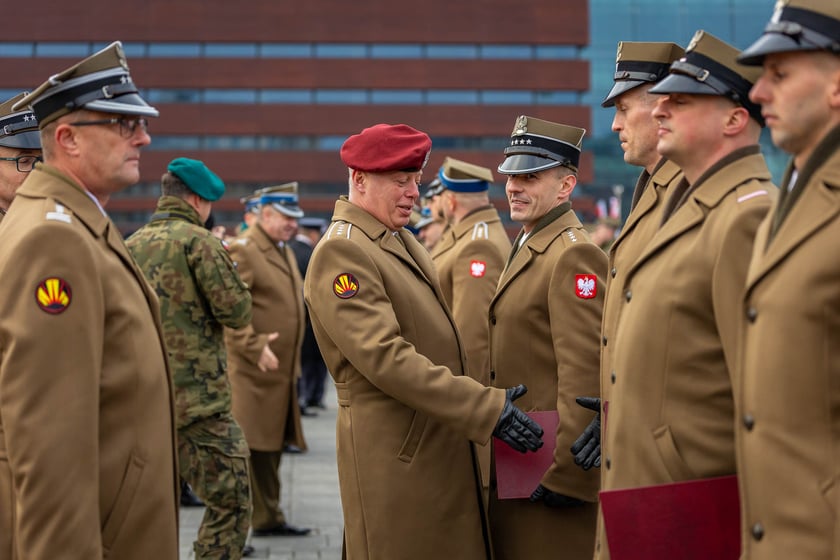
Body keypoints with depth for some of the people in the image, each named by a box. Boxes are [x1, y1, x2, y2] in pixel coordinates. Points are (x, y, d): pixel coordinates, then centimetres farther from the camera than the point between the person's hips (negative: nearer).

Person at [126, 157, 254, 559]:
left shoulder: (132, 244, 10)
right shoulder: (199, 241, -10)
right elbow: (237, 311, -11)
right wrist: (227, 271, 7)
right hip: (196, 398, -7)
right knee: (231, 503, -1)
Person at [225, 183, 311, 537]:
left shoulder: (286, 252, 18)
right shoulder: (244, 250, -12)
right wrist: (254, 346, -24)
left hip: (283, 371, 9)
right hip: (252, 371, -9)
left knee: (273, 445, 15)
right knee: (247, 448, -5)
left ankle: (268, 518, 24)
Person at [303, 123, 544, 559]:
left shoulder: (402, 240, 14)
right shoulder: (340, 251, -15)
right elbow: (386, 358, -23)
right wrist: (488, 408, -24)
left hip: (442, 445, 9)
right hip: (395, 454, -9)